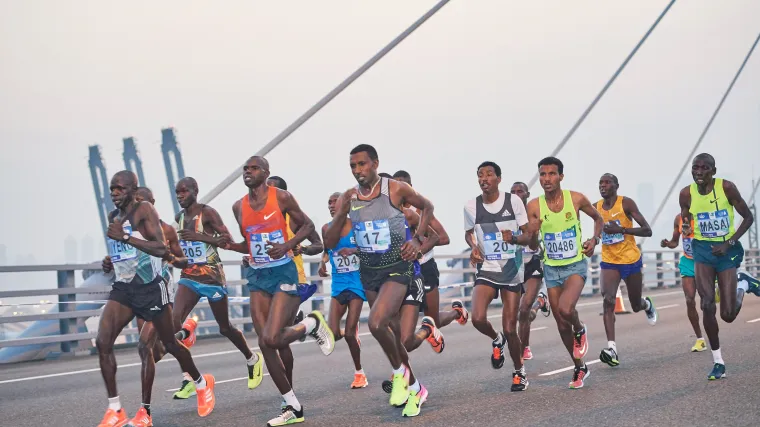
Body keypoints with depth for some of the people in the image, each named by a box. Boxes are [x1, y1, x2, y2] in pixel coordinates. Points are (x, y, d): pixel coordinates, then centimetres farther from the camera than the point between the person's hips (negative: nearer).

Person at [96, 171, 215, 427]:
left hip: (151, 288, -6)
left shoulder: (144, 210, -13)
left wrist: (125, 237, -29)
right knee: (102, 342, -13)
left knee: (170, 344, 9)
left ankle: (202, 385, 37)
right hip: (123, 288, 6)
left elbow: (162, 249, -25)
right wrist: (112, 261, 12)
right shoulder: (113, 218, 9)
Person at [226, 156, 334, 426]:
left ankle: (313, 324, 13)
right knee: (265, 344, 0)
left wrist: (287, 245, -16)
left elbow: (307, 226, 0)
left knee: (272, 339, -19)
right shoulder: (239, 207, 7)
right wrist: (230, 246, -4)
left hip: (283, 272, -5)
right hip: (258, 276, 6)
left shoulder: (281, 197, -7)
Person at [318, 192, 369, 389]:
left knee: (350, 333, -6)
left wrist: (354, 250, -19)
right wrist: (323, 262, 0)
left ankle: (359, 373, 15)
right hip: (338, 284, 3)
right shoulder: (326, 228, 3)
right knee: (334, 334, -9)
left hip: (356, 282, -3)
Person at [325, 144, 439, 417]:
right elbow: (330, 243, -4)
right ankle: (414, 389, 32)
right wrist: (342, 213, -19)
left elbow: (427, 206, 8)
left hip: (398, 268, -5)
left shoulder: (396, 190, -11)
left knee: (377, 323, -27)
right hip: (369, 272, 5)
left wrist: (417, 238, -3)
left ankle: (400, 372, -2)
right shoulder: (347, 198, -2)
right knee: (392, 335, 14)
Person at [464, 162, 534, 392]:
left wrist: (514, 238, -24)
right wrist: (474, 247, -5)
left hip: (512, 271, -1)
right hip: (486, 269, 1)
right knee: (478, 318, -22)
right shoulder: (471, 207, -3)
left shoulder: (513, 201, -7)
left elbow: (528, 235, -2)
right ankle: (497, 340, 13)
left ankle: (519, 371, 25)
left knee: (510, 328, 0)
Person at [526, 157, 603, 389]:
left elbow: (598, 218, 10)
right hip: (551, 268, 3)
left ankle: (580, 331, 7)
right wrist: (532, 231, -28)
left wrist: (595, 239, -6)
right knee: (561, 323, 8)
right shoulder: (534, 206, -7)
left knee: (565, 309, -28)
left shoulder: (576, 199, -9)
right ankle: (580, 368, 27)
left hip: (576, 265, -3)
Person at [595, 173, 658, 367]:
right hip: (609, 262, 2)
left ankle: (647, 304, 53)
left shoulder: (626, 203, -12)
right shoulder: (597, 207, 2)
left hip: (631, 260, -2)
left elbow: (647, 231, -17)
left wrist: (621, 229, -27)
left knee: (636, 306, 13)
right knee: (608, 301, -20)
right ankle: (611, 348, -27)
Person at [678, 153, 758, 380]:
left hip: (727, 250, -2)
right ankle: (718, 361, 2)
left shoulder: (726, 187, -15)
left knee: (728, 315, -2)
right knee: (707, 305, -12)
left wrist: (729, 243, -14)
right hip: (703, 250, 2)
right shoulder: (686, 194, -7)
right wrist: (685, 229, -14)